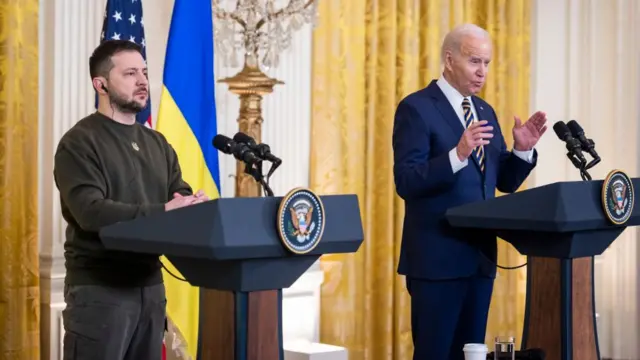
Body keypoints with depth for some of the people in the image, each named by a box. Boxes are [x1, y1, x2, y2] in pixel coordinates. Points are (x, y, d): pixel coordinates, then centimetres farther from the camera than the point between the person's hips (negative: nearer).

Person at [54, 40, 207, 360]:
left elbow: (182, 195, 8)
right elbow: (90, 211, -21)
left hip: (150, 283, 7)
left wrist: (196, 205, -17)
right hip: (99, 287, -7)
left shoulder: (157, 143, 15)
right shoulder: (80, 142, -8)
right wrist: (161, 212, -28)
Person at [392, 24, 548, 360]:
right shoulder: (416, 107, -9)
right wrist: (457, 154, -30)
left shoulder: (484, 111, 14)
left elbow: (505, 182, 14)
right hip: (437, 256, -7)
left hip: (480, 255, 7)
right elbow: (406, 183, -18)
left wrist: (523, 149, -4)